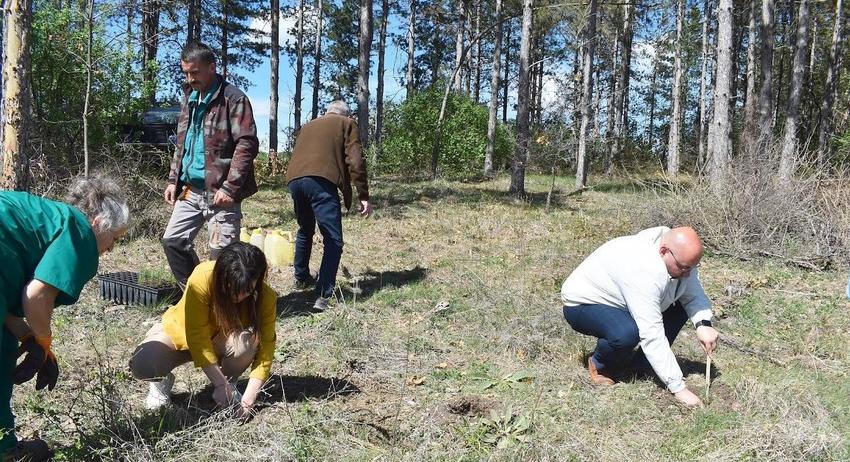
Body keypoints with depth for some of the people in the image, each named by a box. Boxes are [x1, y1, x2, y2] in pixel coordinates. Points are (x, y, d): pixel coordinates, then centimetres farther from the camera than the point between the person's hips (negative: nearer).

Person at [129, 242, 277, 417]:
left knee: (247, 340, -34)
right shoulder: (202, 278, -33)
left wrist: (250, 395, -34)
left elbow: (266, 345, -24)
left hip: (221, 342, 2)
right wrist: (219, 383, -33)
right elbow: (197, 335, -32)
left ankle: (229, 383, -2)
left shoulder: (265, 296, -25)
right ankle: (162, 380, 6)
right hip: (180, 331, -1)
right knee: (142, 365, -31)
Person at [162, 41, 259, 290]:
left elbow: (247, 144, -15)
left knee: (221, 254, -6)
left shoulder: (232, 98, -9)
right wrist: (174, 180, 15)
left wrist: (230, 187, -20)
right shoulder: (189, 98, 16)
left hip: (219, 192, -8)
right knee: (172, 241, 9)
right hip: (190, 190, 8)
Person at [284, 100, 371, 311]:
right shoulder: (346, 124, 18)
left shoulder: (308, 125, 34)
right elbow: (355, 161, 4)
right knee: (333, 241, -3)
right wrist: (363, 196, 3)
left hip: (294, 179, 6)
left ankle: (301, 278, 42)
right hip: (321, 180, -6)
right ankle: (323, 296, -13)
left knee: (305, 230, 29)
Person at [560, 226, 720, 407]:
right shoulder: (643, 271, -38)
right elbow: (652, 336, -39)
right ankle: (599, 365, -3)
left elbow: (694, 293, -6)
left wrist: (703, 324, -28)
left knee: (679, 306, -5)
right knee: (626, 333, -36)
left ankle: (641, 365, 5)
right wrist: (678, 388, -36)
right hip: (583, 304, -8)